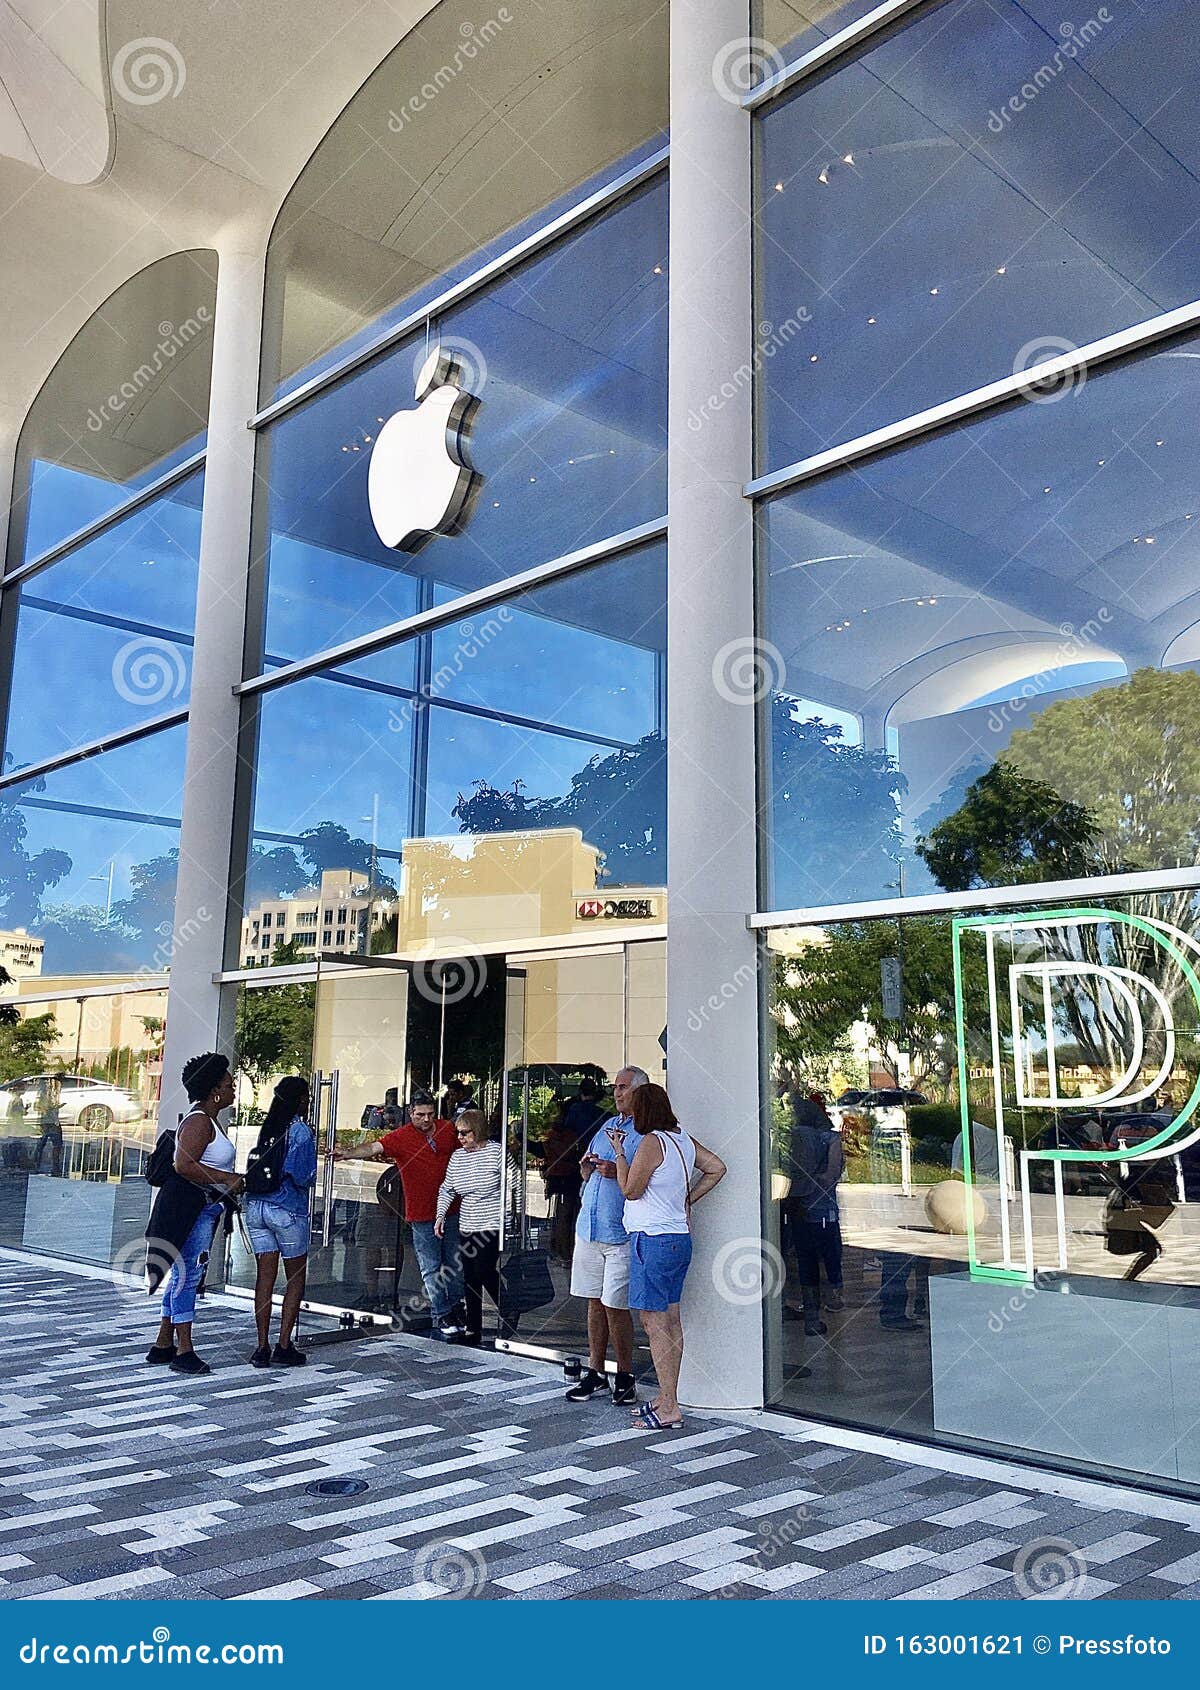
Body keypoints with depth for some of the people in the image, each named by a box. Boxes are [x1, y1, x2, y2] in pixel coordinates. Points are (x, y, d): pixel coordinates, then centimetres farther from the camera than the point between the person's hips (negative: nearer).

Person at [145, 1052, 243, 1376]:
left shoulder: (210, 1120, 18)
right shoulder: (198, 1121, -15)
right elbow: (184, 1166, -26)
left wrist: (232, 1181, 16)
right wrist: (227, 1179, -21)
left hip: (203, 1206, 11)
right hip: (189, 1206, -11)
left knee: (183, 1274, 15)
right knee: (188, 1274, -8)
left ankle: (163, 1345, 23)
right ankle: (183, 1352, -4)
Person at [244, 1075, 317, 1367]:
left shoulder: (267, 1128, 7)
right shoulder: (301, 1130, -10)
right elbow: (304, 1177, -14)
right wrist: (311, 1178, 6)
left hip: (256, 1207, 5)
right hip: (288, 1210, -5)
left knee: (265, 1276, 7)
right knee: (296, 1277, 7)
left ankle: (262, 1347, 7)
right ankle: (284, 1346, 4)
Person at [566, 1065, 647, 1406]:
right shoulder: (606, 1126, 16)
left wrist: (617, 1171, -21)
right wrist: (587, 1168, 0)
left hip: (621, 1234, -6)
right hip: (589, 1226, 6)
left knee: (615, 1306, -3)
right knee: (595, 1302, 11)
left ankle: (625, 1376, 11)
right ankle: (595, 1372, 19)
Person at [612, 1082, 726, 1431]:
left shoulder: (651, 1141, -14)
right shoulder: (684, 1139, 10)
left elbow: (631, 1190, -10)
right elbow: (716, 1168, 13)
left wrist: (619, 1151, -3)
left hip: (653, 1240, -9)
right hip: (679, 1238, 9)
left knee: (654, 1323, -5)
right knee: (671, 1321, 12)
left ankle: (669, 1409, -3)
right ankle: (667, 1399, 20)